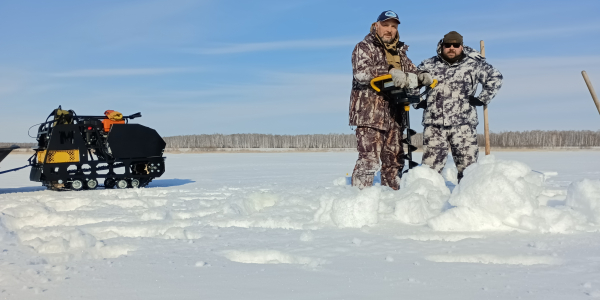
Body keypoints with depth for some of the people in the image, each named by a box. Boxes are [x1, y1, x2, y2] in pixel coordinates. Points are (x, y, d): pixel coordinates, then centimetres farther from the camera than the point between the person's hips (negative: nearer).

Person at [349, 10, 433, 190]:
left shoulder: (400, 53, 21)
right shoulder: (364, 47, 0)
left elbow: (412, 72, 13)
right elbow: (361, 73, -16)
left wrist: (422, 77, -10)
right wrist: (390, 73, -25)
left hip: (394, 116, 7)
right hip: (369, 114, -7)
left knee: (394, 160, 11)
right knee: (369, 159, -13)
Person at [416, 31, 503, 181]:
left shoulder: (474, 64, 6)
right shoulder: (429, 65, 12)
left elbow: (495, 77, 11)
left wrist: (483, 98, 3)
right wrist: (418, 101, 12)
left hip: (463, 125, -1)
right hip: (433, 125, 1)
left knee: (468, 167, -1)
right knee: (430, 167, 1)